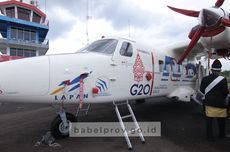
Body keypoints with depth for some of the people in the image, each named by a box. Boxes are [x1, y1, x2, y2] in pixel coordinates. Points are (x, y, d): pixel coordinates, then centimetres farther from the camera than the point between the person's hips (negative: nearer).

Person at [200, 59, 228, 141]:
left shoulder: (205, 79, -3)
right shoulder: (223, 79, -15)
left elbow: (202, 90, 4)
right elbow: (225, 92, -13)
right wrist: (223, 99, 8)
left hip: (208, 103, 2)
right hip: (219, 104, -2)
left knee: (209, 120, 9)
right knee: (221, 120, 19)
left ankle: (210, 136, 14)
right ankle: (222, 134, 37)